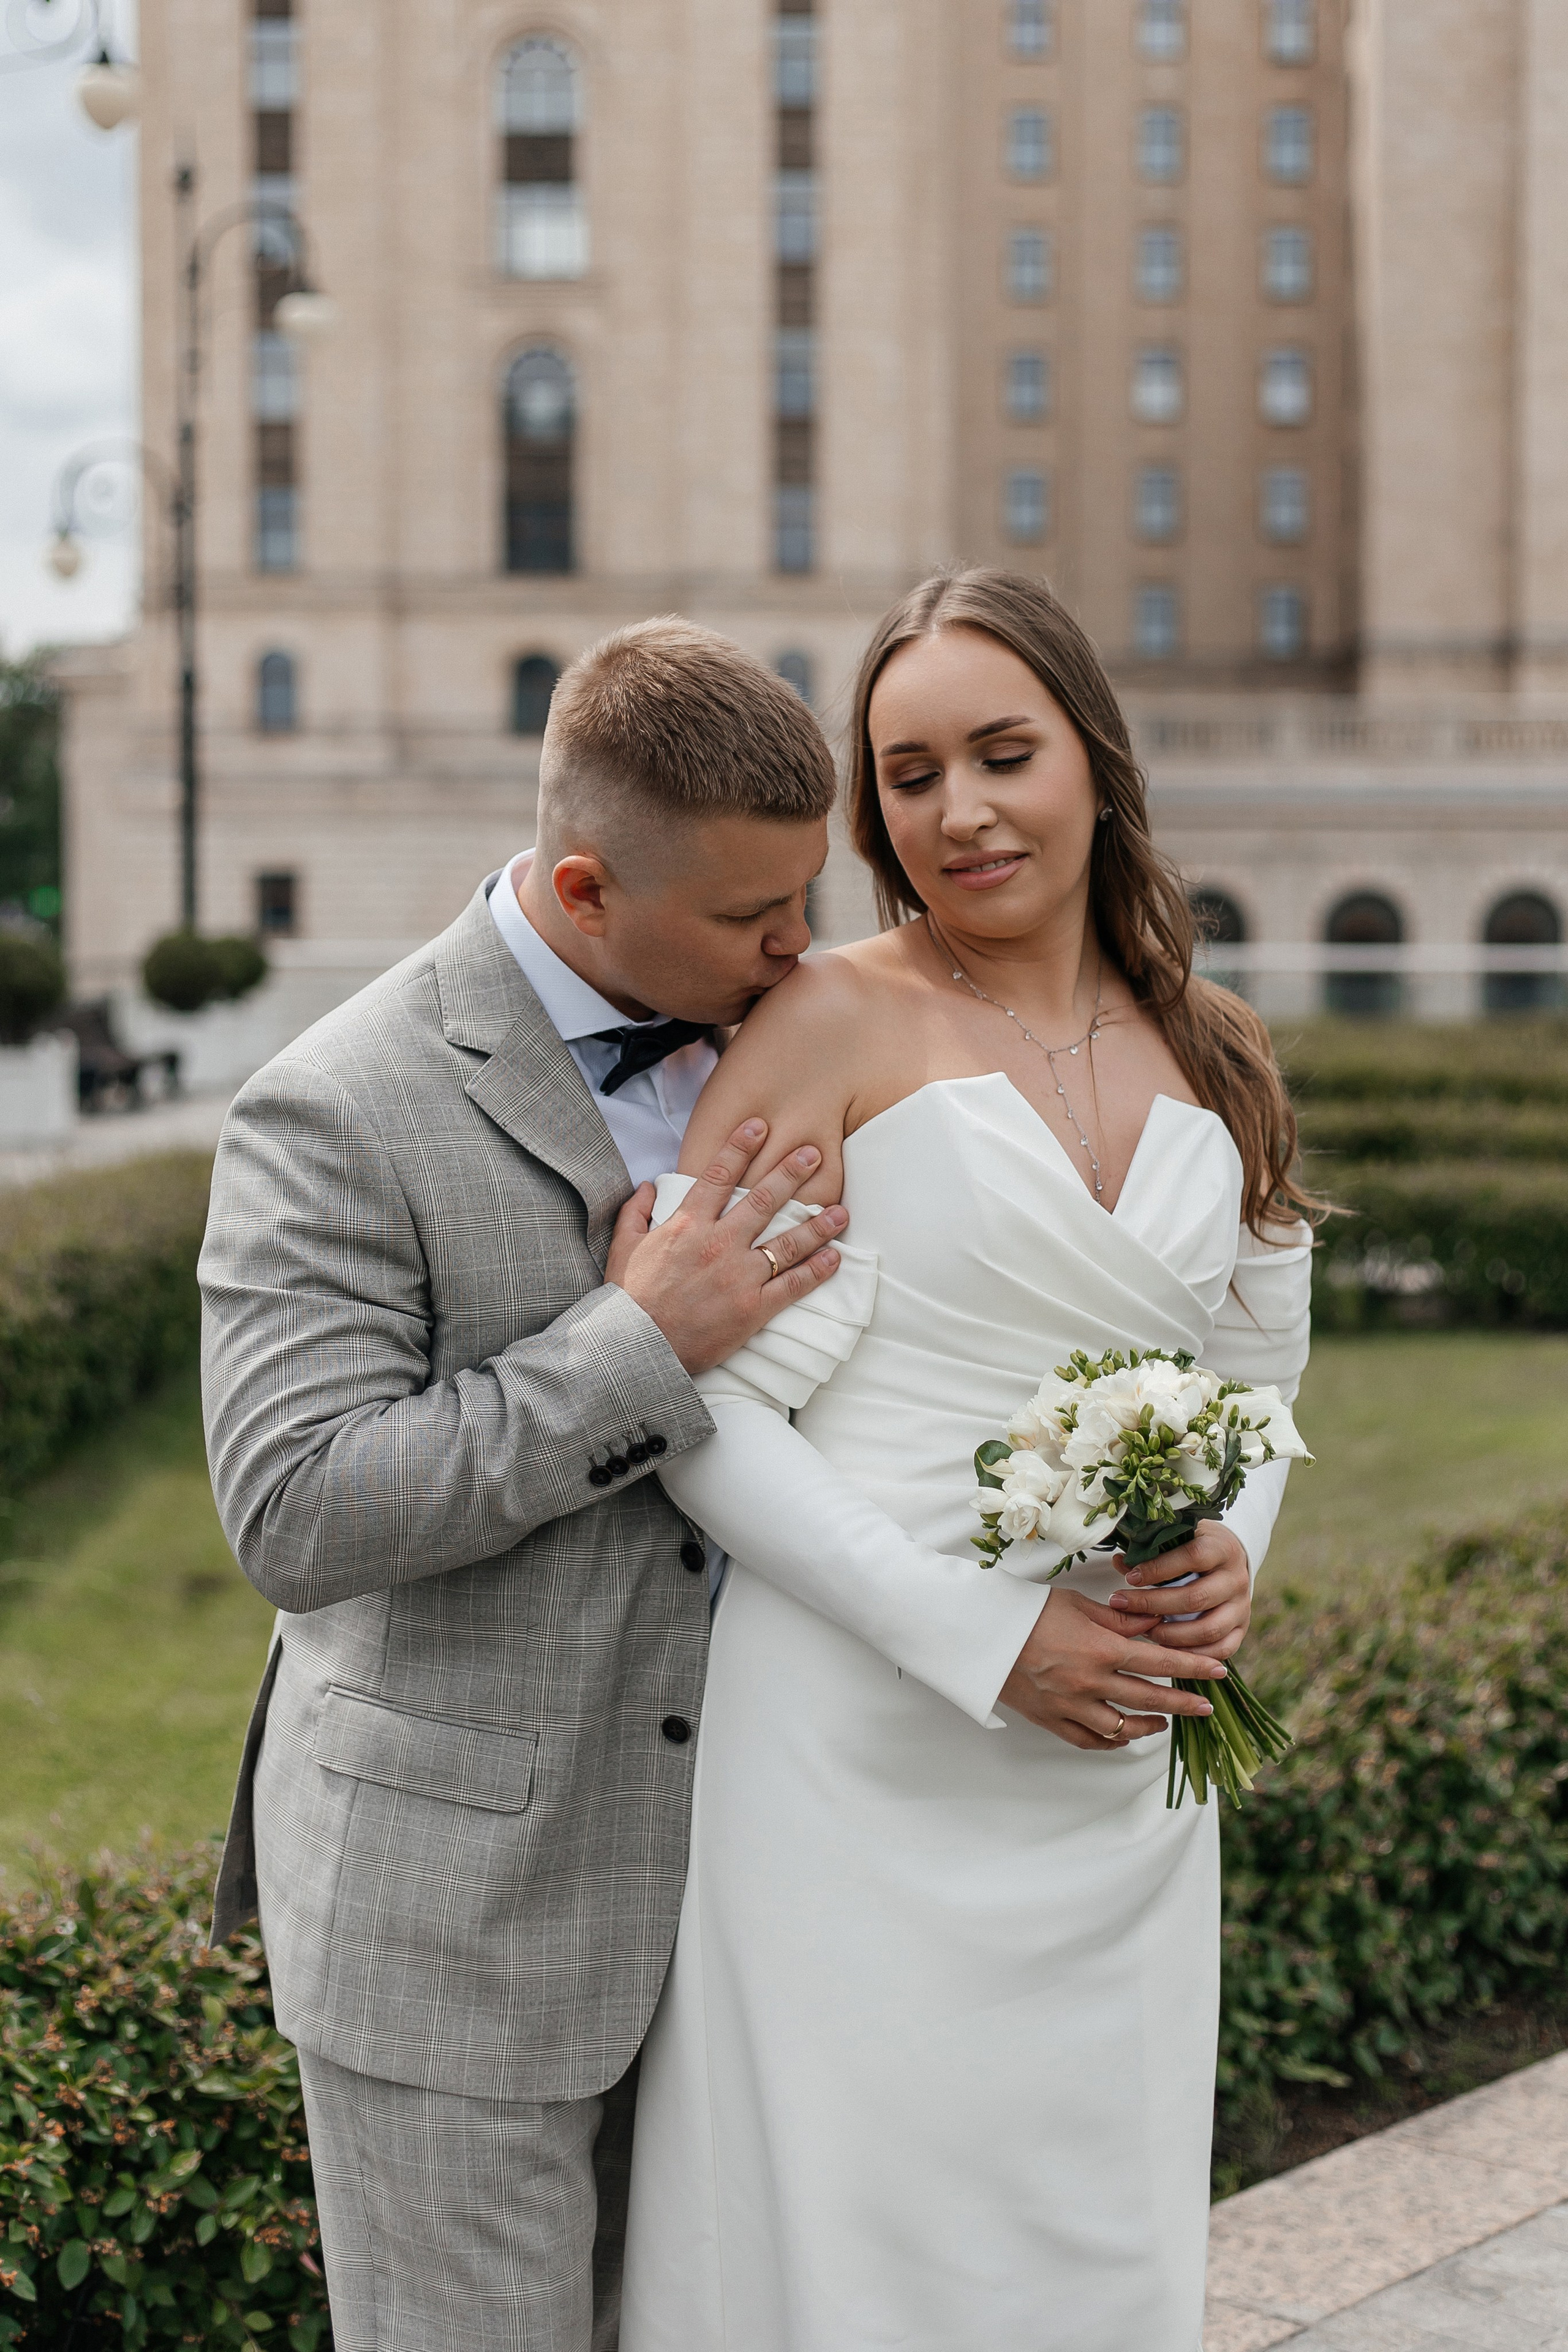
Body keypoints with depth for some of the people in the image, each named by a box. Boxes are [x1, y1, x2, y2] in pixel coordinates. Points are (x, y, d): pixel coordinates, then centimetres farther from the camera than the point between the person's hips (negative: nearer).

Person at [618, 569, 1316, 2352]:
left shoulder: (1220, 1056, 8)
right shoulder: (829, 1028, -7)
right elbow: (705, 1415, -11)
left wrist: (1230, 1556, -5)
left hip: (1123, 1770, 5)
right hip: (859, 1759, -4)